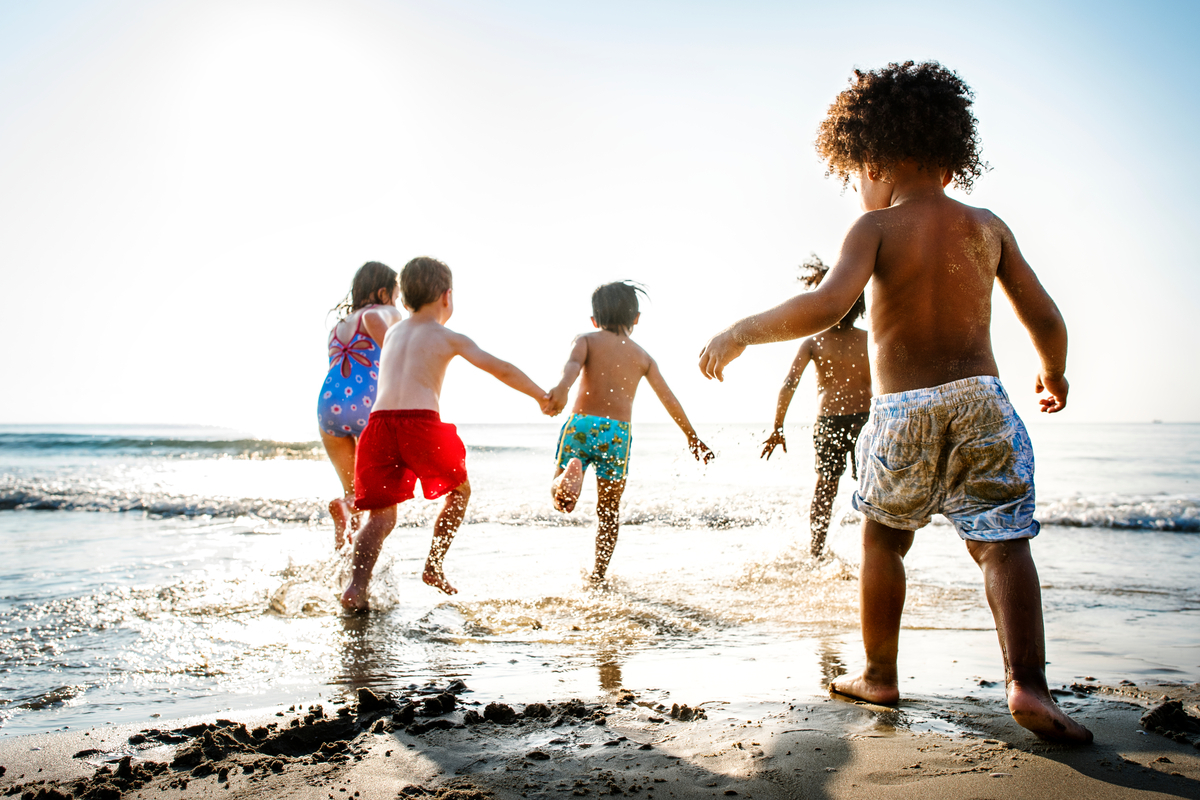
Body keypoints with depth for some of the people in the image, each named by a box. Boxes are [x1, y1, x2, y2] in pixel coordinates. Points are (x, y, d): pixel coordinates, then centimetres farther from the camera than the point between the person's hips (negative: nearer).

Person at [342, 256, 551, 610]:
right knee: (459, 489, 22)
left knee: (381, 516, 8)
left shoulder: (392, 334, 25)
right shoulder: (449, 338, 10)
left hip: (379, 422, 4)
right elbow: (502, 370, 6)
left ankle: (356, 585, -13)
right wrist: (541, 396, 18)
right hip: (421, 422, -4)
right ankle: (433, 567, 18)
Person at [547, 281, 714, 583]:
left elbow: (573, 363, -14)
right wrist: (692, 437, 24)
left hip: (580, 423, -1)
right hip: (617, 432, 1)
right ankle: (599, 575, 16)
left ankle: (569, 478, -28)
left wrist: (562, 388, -33)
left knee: (560, 500, 7)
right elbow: (668, 399, 15)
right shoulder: (642, 356, 15)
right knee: (609, 511, 16)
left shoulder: (586, 340, 10)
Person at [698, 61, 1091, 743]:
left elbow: (828, 305, -23)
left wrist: (741, 332, -14)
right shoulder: (988, 227, 8)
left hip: (902, 410, -2)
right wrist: (1054, 375, 29)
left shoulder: (877, 227, -5)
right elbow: (1046, 320, 10)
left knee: (883, 540, 17)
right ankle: (1029, 685, -12)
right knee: (1004, 543, 3)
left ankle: (879, 674, 27)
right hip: (980, 399, 2)